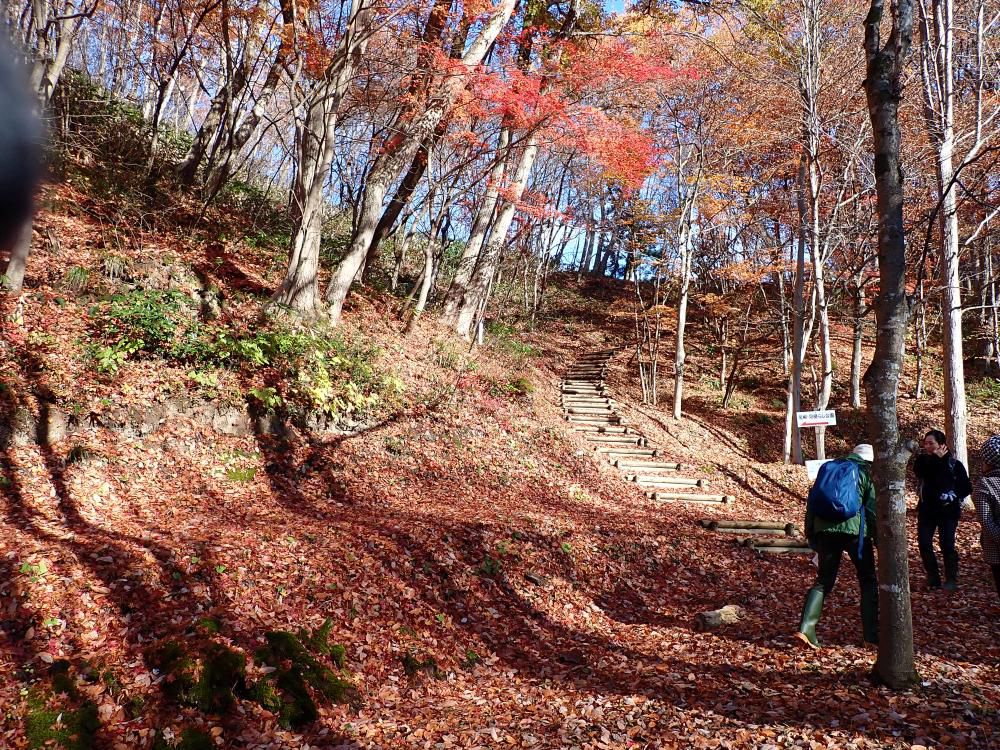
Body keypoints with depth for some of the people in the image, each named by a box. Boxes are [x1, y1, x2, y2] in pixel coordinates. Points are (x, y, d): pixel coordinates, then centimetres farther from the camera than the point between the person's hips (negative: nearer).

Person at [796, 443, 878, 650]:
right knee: (868, 581, 14)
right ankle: (871, 633, 16)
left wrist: (811, 536, 20)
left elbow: (812, 502, 17)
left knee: (823, 581, 9)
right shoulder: (867, 473, 7)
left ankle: (806, 628, -4)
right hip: (854, 530, -3)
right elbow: (873, 508, 0)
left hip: (825, 529, 3)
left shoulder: (828, 468, 19)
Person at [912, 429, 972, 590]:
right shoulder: (922, 460, 1)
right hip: (926, 510, 3)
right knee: (924, 544, -1)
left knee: (947, 545, -5)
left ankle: (951, 579, 10)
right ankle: (933, 578, 13)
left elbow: (966, 488, -2)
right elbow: (921, 472, -21)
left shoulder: (954, 464, -4)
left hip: (948, 511, -2)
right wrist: (936, 459, -19)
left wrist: (953, 496, -15)